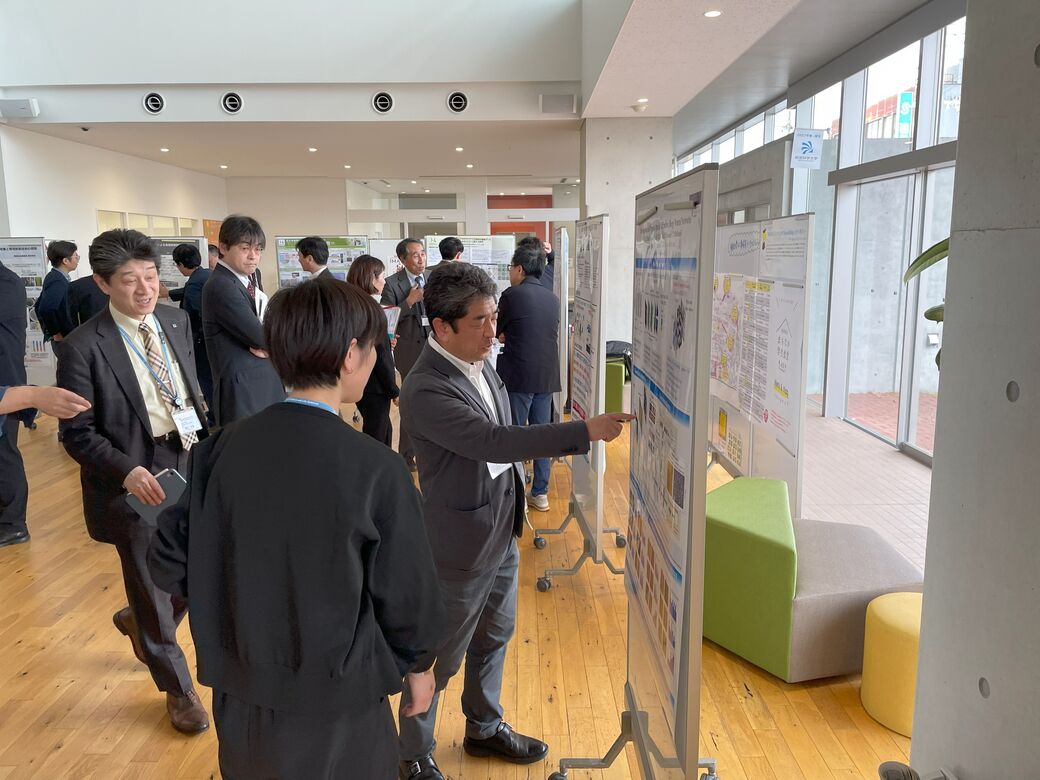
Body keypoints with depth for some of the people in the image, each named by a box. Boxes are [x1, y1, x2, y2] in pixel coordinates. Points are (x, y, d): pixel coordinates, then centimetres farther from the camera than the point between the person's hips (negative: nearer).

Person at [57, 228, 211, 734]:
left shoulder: (176, 321, 1)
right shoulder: (84, 348, -16)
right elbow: (77, 433, -12)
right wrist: (127, 471, -26)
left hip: (189, 465, 5)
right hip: (135, 482, -5)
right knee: (153, 588, 12)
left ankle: (138, 620, 50)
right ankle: (178, 688, 35)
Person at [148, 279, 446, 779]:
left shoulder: (222, 449, -12)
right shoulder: (375, 468, -23)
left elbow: (170, 563, -4)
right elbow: (406, 592, -14)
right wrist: (418, 664, 5)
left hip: (240, 696, 4)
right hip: (334, 705, -3)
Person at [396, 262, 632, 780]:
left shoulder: (478, 363, 0)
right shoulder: (424, 390, -27)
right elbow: (494, 442, -35)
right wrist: (587, 431, -35)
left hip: (502, 533, 8)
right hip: (461, 546, -8)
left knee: (493, 639, 25)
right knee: (440, 658, 11)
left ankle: (484, 728, 48)